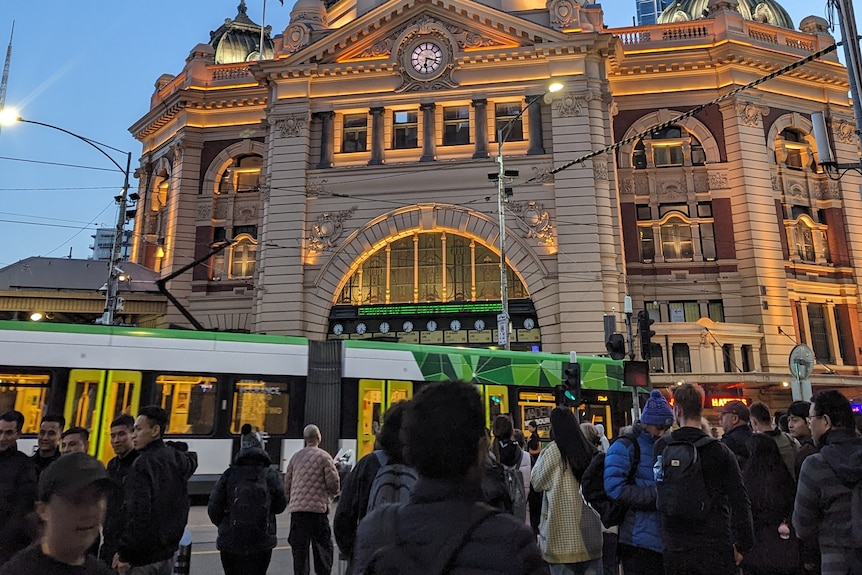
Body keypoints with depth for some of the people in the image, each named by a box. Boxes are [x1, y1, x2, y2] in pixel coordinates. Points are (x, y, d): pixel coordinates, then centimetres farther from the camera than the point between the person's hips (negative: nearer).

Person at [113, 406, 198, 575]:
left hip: (142, 557, -7)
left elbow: (138, 512, -24)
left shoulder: (144, 463, -17)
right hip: (167, 554, 8)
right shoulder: (179, 460, 6)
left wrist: (124, 553, -17)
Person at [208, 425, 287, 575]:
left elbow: (213, 508, -4)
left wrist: (224, 526, 15)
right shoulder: (271, 475, -5)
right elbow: (280, 506, 1)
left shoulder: (230, 474, -4)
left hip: (230, 541, 1)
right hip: (261, 542, -1)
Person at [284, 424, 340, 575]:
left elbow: (287, 483, 14)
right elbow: (333, 482, -8)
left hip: (297, 508, 4)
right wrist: (332, 493, 14)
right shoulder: (323, 456, -6)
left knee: (299, 547, 9)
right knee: (322, 546, 6)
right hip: (318, 507, -4)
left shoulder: (295, 457, 9)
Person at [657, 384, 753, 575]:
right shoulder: (720, 450, -7)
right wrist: (743, 545, 1)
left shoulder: (661, 447, -4)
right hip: (715, 546, -1)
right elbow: (739, 500, -7)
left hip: (674, 547, 1)